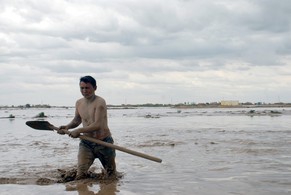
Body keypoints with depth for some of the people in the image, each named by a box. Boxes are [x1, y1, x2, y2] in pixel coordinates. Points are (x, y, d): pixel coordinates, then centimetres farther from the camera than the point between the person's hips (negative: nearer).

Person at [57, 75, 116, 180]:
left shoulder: (100, 102, -17)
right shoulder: (79, 103, 4)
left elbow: (98, 125, -26)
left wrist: (79, 130, -26)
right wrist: (67, 126, 1)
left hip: (103, 142, -4)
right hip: (86, 143, 4)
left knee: (111, 175, 15)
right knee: (80, 174, -13)